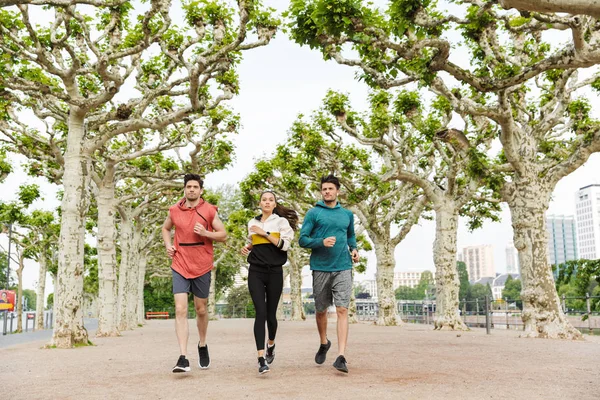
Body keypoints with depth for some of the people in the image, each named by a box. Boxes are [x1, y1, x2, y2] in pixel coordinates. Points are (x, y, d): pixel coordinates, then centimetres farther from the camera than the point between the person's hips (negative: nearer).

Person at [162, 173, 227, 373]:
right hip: (180, 266, 1)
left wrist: (206, 233, -17)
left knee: (201, 310, 13)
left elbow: (223, 235, 0)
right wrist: (168, 245, 4)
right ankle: (183, 358, -12)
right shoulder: (175, 210, 3)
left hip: (202, 267, -1)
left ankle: (202, 345, 38)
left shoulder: (209, 210, -3)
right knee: (180, 310, -11)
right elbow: (165, 228, 22)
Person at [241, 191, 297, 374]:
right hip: (255, 272, 2)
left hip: (275, 272, -1)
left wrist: (264, 232, -13)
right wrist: (247, 247, 5)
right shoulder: (252, 223, 12)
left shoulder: (281, 221, 2)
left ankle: (271, 345, 36)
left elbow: (285, 244, -11)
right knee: (260, 313, -11)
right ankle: (261, 358, -13)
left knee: (271, 314, 5)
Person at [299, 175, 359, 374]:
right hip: (320, 268, -1)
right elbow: (303, 239, -3)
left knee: (342, 310, -10)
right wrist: (322, 242, -20)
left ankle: (341, 356, -11)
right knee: (321, 310, 12)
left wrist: (354, 249, 5)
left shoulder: (347, 214, 11)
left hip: (343, 268, 1)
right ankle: (324, 343, 38)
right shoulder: (313, 213, 1)